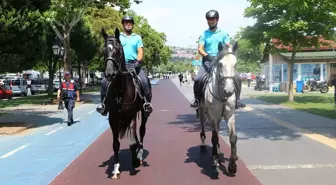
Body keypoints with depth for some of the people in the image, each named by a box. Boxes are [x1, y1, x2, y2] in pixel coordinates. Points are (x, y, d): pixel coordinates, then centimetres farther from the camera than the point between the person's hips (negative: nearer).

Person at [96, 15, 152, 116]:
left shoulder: (137, 38, 17)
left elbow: (140, 52, 7)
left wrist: (138, 61, -13)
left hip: (134, 64, -1)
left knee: (144, 82, -26)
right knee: (105, 82, -16)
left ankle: (147, 103, -15)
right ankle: (104, 103, -4)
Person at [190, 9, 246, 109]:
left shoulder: (223, 33, 12)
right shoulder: (204, 34, 9)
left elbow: (228, 46, 5)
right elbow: (200, 48, -1)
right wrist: (207, 55, -21)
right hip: (208, 61, -1)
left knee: (237, 77, -16)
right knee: (197, 79, -22)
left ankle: (236, 99, 0)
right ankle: (197, 99, 1)